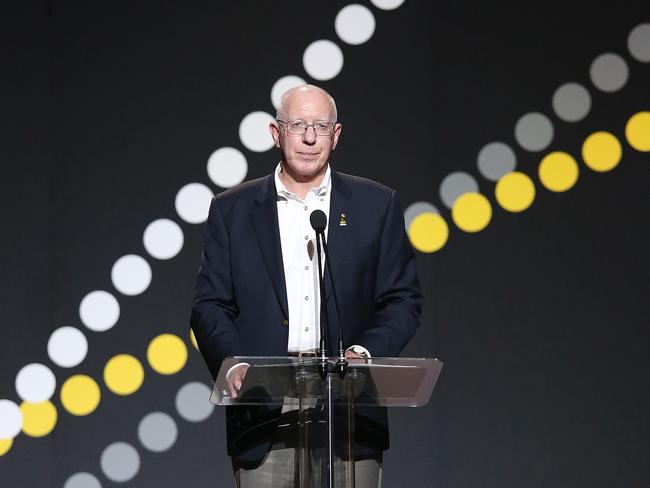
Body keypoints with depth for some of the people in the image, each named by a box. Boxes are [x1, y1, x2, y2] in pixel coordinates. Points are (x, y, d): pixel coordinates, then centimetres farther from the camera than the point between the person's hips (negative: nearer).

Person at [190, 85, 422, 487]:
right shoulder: (232, 210, 11)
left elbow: (403, 301, 8)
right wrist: (233, 363, -12)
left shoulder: (376, 205, 10)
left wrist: (365, 352, -10)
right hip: (264, 420, 0)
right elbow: (210, 305, 7)